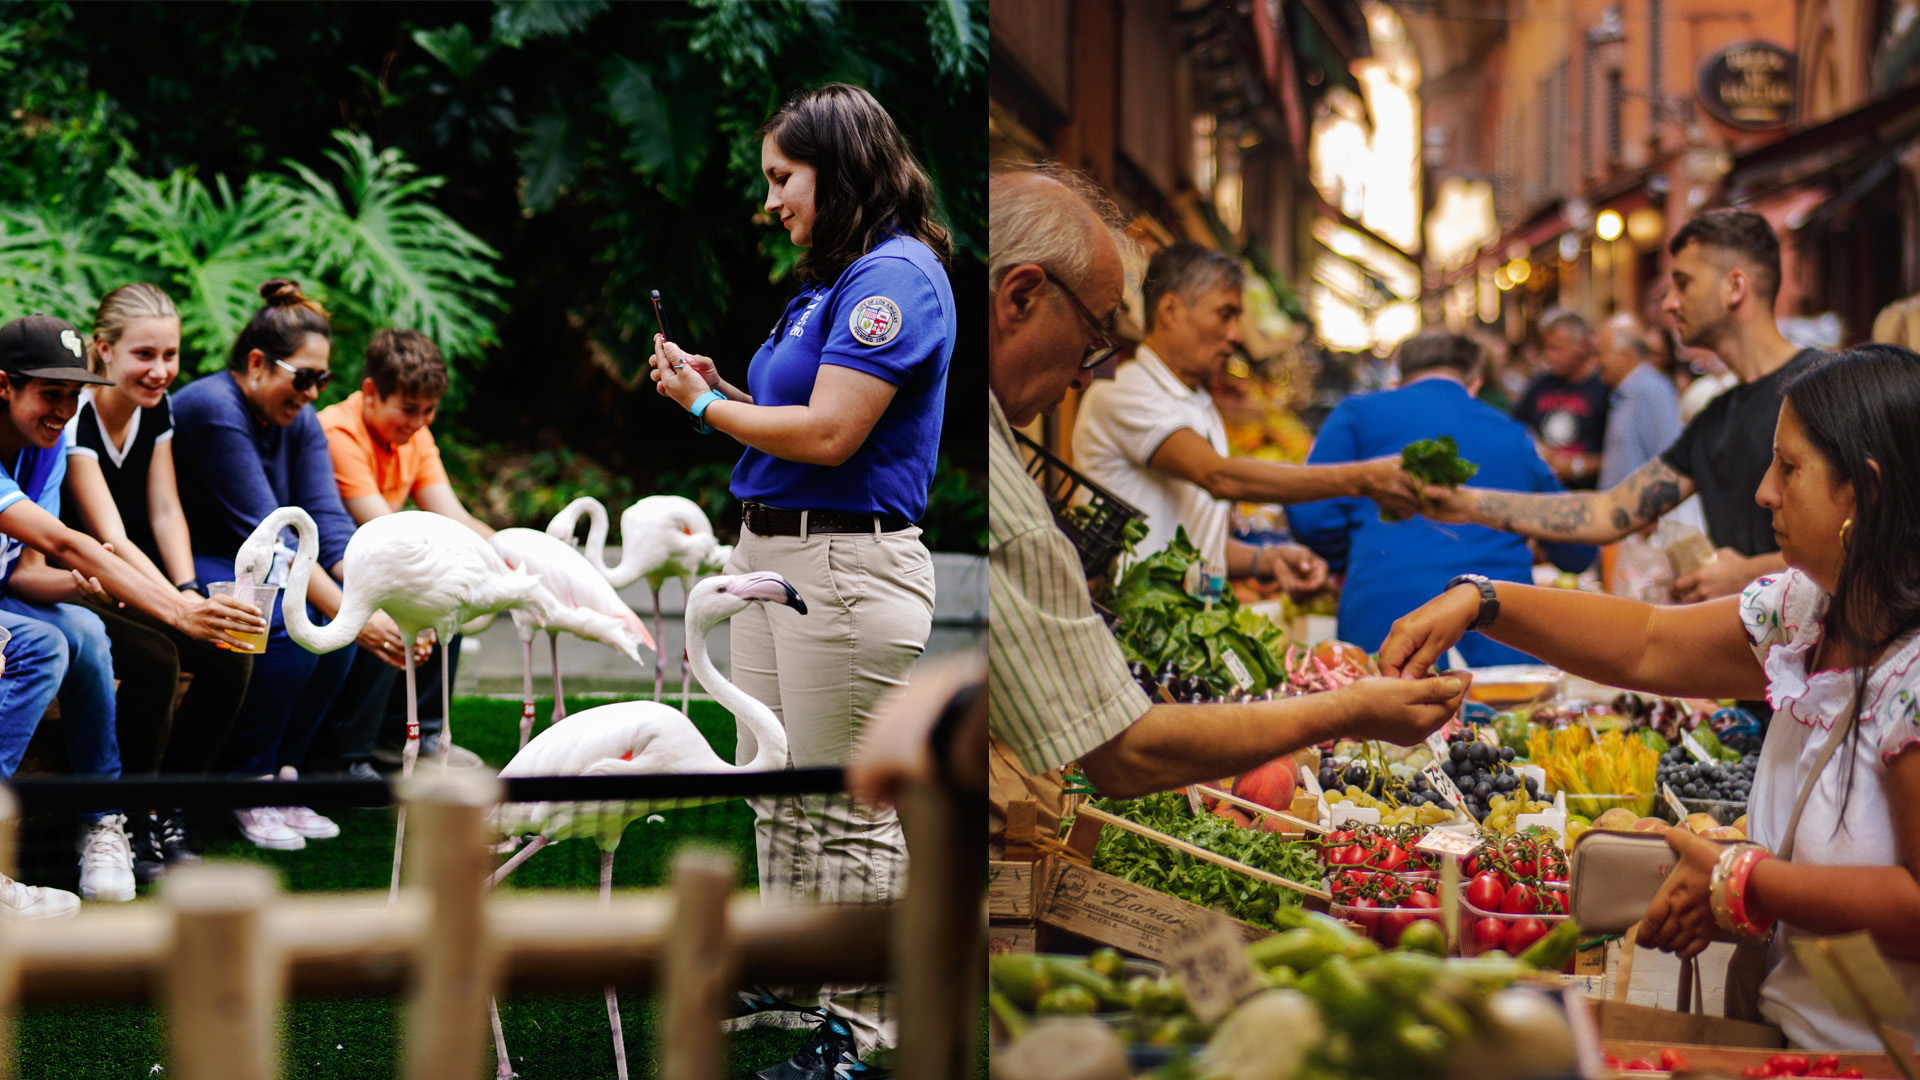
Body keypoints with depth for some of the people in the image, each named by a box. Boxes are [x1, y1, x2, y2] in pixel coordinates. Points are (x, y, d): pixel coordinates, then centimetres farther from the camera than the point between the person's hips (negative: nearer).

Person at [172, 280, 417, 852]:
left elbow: (328, 524, -8)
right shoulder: (213, 410, -22)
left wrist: (384, 604, -26)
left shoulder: (298, 421, 4)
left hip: (246, 566, 8)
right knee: (289, 620, -30)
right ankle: (247, 784, -16)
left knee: (337, 617, -17)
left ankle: (282, 770, -6)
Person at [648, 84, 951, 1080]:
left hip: (845, 566, -10)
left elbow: (829, 434, -20)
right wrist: (721, 387, 7)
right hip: (772, 551, 10)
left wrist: (707, 407, -7)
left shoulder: (896, 276, -14)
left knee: (848, 813, -3)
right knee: (776, 799, 16)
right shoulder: (834, 278, 16)